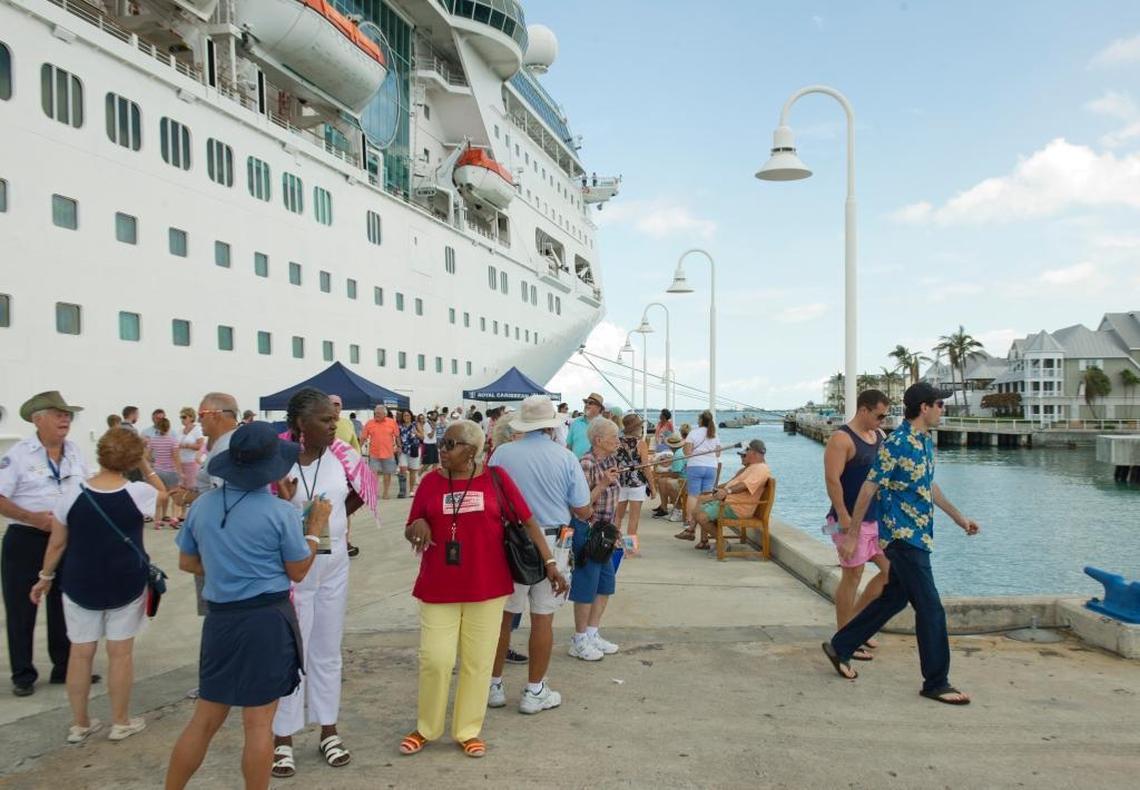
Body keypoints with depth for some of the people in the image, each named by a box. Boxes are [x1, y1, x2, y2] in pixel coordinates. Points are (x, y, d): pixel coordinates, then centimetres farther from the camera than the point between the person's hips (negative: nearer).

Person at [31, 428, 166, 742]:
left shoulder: (73, 495, -10)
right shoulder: (137, 493, -14)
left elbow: (57, 543, 0)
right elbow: (162, 492, 11)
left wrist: (45, 577, 14)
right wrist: (145, 465, 4)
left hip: (80, 583, 2)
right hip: (126, 583, -1)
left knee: (80, 652, 13)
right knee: (121, 652, 10)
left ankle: (79, 724, 25)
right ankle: (120, 722, 21)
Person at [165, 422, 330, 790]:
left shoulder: (202, 505, 0)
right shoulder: (281, 513, -13)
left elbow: (187, 562, 12)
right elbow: (298, 572, -3)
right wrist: (316, 528, 7)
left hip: (219, 618, 5)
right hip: (267, 620, -5)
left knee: (205, 718, 18)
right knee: (259, 723, 7)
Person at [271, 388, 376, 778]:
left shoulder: (341, 456, -5)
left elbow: (364, 489, 13)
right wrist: (283, 501, -30)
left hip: (334, 563, 4)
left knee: (328, 650, 15)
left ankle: (329, 731, 29)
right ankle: (283, 738, 21)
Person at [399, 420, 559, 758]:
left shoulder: (496, 478, -4)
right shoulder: (430, 482, 0)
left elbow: (527, 520, 0)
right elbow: (410, 531, 7)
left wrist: (549, 561, -4)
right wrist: (418, 527, -16)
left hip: (486, 586, -1)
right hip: (438, 587, 1)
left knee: (477, 662, 9)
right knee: (435, 659, 3)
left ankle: (468, 730, 26)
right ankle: (426, 728, 26)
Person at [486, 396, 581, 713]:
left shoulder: (501, 454, -6)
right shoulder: (565, 458, -7)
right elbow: (582, 510, -3)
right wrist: (590, 514, 20)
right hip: (552, 543, -1)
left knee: (503, 614, 13)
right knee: (543, 618, 8)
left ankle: (494, 686, 24)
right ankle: (534, 692, 17)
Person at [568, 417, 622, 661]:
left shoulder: (610, 461, 7)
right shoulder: (586, 464, -20)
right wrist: (603, 483, -29)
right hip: (586, 529, -9)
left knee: (606, 582, 13)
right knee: (586, 584, 0)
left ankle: (592, 634, 27)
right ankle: (579, 641, 15)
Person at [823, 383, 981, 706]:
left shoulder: (926, 441, 10)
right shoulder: (897, 443, -18)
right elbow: (869, 488, -17)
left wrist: (958, 517, 27)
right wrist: (852, 535, -15)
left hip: (918, 535, 10)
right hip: (903, 535, -10)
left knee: (894, 597, 17)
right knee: (930, 608, -4)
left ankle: (840, 647, 28)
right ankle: (936, 682, 8)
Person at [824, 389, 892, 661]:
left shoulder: (880, 436, 12)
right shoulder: (841, 439, -14)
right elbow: (832, 479, -20)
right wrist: (843, 516, -23)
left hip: (877, 519, 9)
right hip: (852, 520, -8)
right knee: (852, 575, -1)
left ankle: (854, 618, 24)